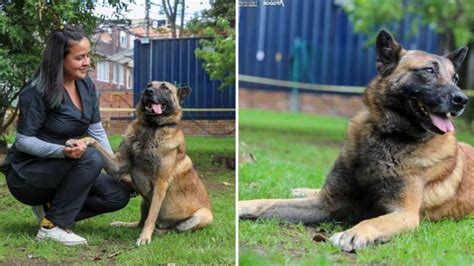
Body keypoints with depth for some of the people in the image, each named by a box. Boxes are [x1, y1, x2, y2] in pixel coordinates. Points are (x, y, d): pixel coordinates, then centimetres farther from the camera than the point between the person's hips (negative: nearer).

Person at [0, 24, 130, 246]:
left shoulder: (86, 85, 0)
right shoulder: (37, 92, -21)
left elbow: (97, 131, 3)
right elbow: (23, 141, -19)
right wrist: (62, 151, -35)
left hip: (63, 170, 7)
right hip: (26, 175, -7)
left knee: (119, 194, -9)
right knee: (91, 158, -31)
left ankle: (50, 208, 4)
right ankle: (51, 226, -20)